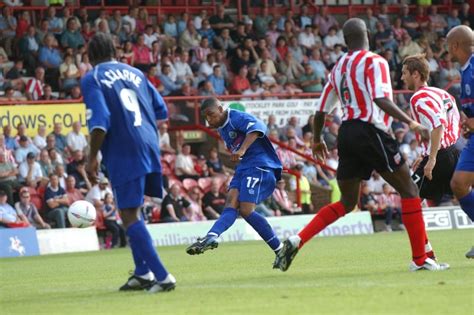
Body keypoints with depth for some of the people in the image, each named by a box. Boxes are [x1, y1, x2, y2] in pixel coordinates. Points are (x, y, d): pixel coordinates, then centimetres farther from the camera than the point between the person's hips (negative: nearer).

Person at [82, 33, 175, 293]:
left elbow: (100, 122, -14)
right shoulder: (135, 73, 16)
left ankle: (162, 276, -14)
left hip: (123, 154, -7)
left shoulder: (92, 79, -2)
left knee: (129, 216, -5)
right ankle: (142, 273, 18)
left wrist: (92, 158, -7)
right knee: (130, 211, 21)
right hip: (150, 149, 7)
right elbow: (161, 111, 17)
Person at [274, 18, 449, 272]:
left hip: (346, 133, 7)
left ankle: (296, 241, 1)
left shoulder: (338, 67, 16)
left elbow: (321, 110, 21)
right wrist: (411, 123, -21)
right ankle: (420, 258, 0)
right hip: (370, 131, -7)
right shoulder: (374, 62, -4)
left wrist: (317, 140, 36)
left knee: (347, 203, 16)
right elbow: (380, 99, -21)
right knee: (409, 190, 3)